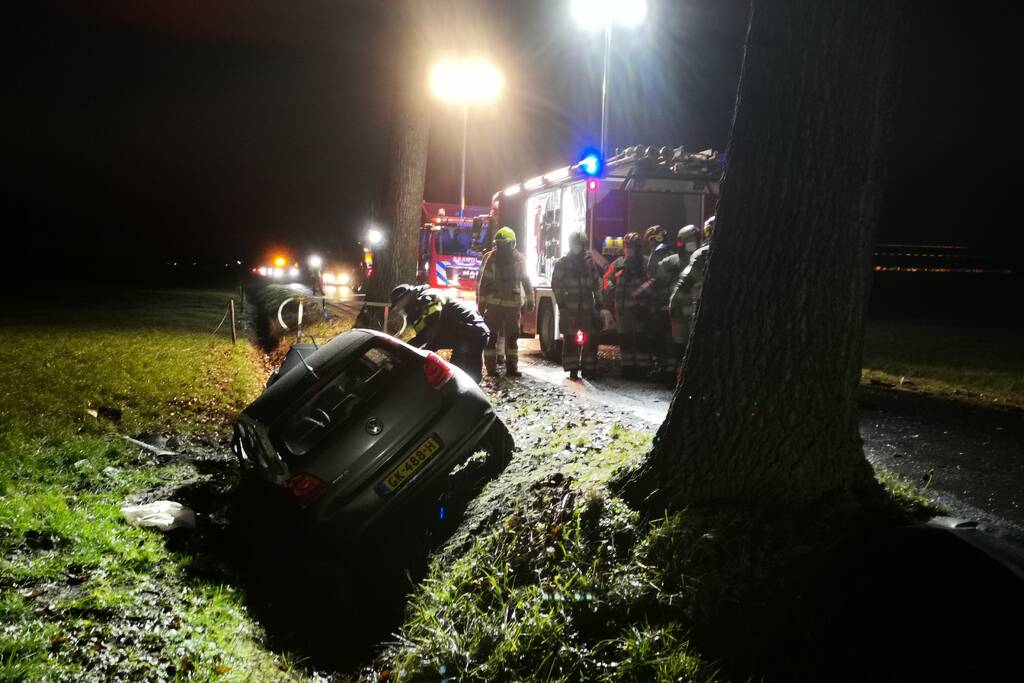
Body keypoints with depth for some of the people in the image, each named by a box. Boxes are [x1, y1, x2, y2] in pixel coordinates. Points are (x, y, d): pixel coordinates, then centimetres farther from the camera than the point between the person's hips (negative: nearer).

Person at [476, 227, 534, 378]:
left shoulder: (518, 259, 2)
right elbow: (482, 282, -2)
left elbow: (525, 281, 7)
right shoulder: (489, 258, -3)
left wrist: (530, 301, 4)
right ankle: (491, 368, 4)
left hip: (513, 304, 2)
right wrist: (481, 303, -4)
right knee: (491, 336, 0)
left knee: (512, 337, 6)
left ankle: (511, 367, 12)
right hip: (493, 304, -2)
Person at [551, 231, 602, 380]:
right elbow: (556, 284, -1)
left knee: (591, 339, 2)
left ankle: (588, 368, 10)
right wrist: (560, 302, -9)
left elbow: (596, 283, 14)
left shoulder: (589, 262, 12)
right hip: (569, 307, -3)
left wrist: (598, 301, 7)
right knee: (570, 339, -2)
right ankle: (573, 369, 2)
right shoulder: (562, 263, 3)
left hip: (587, 307, 3)